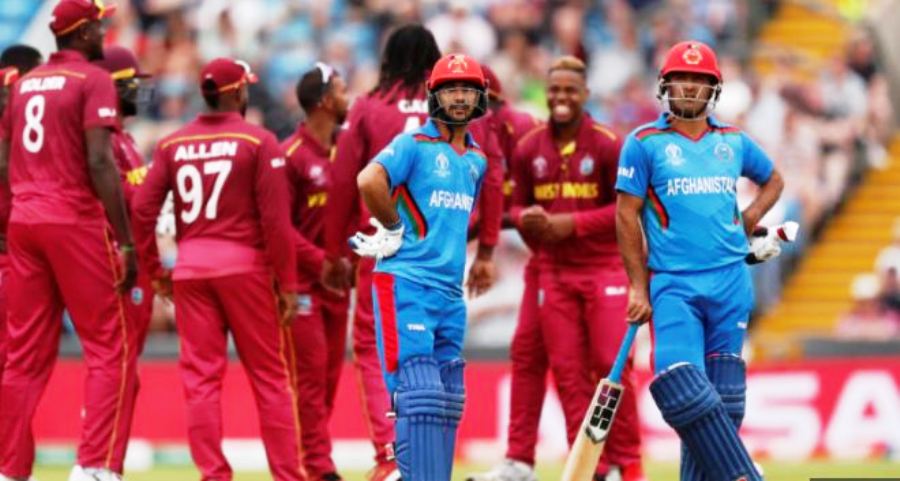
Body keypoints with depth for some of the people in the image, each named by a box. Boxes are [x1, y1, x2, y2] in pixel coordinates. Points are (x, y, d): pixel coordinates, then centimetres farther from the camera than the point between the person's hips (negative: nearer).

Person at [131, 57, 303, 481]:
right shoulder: (258, 142, -4)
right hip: (244, 264, -3)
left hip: (189, 267, 3)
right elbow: (276, 218, -9)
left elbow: (142, 210, 1)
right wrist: (287, 283, -5)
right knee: (270, 376, 5)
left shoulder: (173, 144, 7)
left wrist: (155, 270, 10)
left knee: (200, 377, 4)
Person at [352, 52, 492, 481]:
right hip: (406, 285, -8)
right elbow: (369, 180, -23)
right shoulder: (414, 144, -7)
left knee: (448, 403, 8)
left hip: (450, 293, 8)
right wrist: (393, 228, -11)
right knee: (421, 396, -15)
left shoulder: (476, 160, 16)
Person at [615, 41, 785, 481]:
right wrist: (638, 286, -3)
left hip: (730, 282, 4)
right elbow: (627, 215, 1)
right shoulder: (644, 143, 1)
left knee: (723, 395, 3)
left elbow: (773, 179, 30)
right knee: (684, 391, -20)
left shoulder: (734, 142, 12)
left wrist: (751, 216, 11)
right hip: (673, 284, -4)